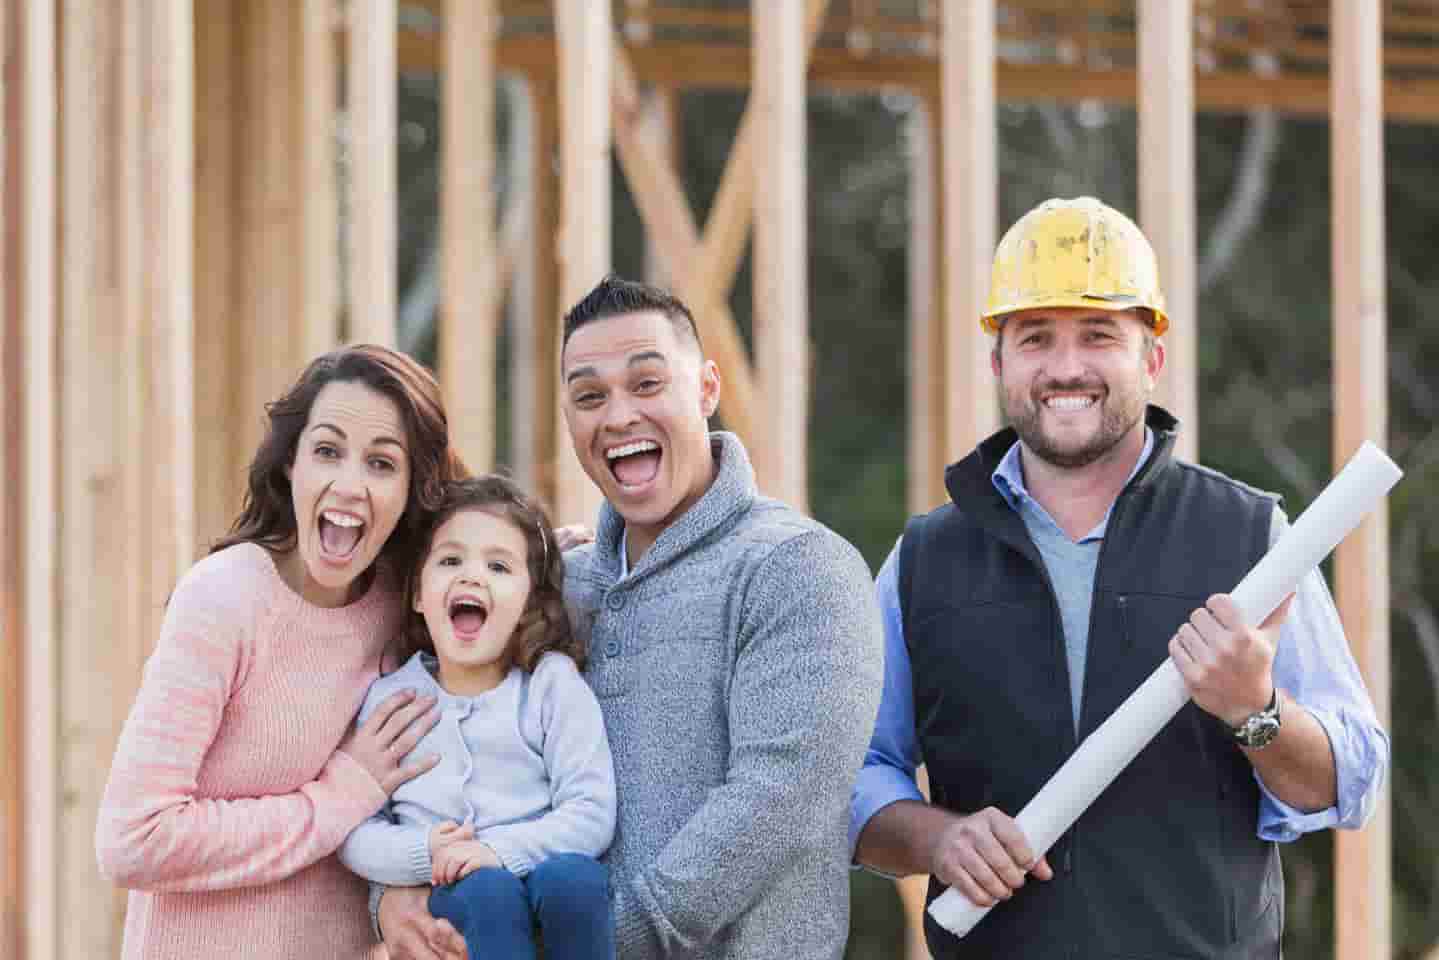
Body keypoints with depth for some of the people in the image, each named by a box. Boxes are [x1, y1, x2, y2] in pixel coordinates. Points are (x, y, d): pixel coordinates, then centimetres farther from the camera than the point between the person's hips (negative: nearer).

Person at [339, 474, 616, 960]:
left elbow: (591, 813, -5)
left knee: (571, 877, -35)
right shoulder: (389, 698, 9)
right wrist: (422, 855, -14)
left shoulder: (552, 683, 4)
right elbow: (356, 832, 6)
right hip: (452, 901, 0)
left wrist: (500, 851, -19)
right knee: (488, 891, -34)